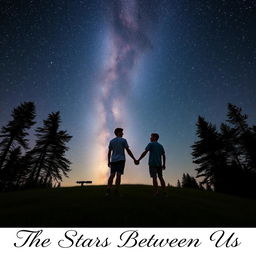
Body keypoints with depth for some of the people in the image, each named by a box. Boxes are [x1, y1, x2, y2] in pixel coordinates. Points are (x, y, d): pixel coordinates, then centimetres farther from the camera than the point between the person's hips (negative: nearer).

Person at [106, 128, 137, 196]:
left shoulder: (111, 141, 9)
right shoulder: (123, 140, -4)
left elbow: (109, 152, 10)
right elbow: (128, 151, -8)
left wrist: (109, 161, 16)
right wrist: (134, 159, -3)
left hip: (113, 160, 4)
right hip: (121, 160, -4)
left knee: (112, 175, 4)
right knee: (118, 175, -5)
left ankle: (108, 190, -8)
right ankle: (116, 191, -7)